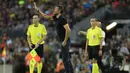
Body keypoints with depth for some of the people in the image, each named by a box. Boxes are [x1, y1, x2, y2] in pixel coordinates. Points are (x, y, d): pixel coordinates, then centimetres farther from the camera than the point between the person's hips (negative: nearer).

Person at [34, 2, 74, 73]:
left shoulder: (62, 19, -18)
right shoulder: (56, 17, 10)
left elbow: (68, 30, -24)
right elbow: (46, 16, 21)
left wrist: (65, 41, -22)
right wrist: (38, 10, 19)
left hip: (65, 41, -9)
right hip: (63, 41, 9)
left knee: (65, 59, -7)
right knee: (67, 58, 13)